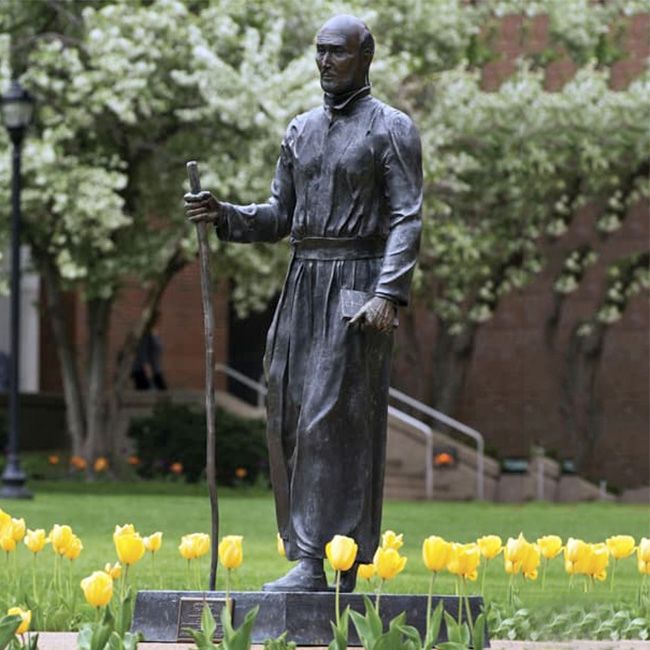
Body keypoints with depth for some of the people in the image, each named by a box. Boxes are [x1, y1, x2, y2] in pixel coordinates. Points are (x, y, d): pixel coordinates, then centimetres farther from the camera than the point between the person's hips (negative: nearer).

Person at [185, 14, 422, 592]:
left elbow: (407, 220, -10)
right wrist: (221, 215, -1)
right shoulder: (301, 131, 17)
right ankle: (307, 556, 8)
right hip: (303, 285, 7)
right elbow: (279, 218, 18)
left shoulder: (392, 129, -2)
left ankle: (329, 565, -15)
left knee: (334, 421, -13)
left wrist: (389, 295, -22)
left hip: (357, 289, -7)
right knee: (291, 420, 3)